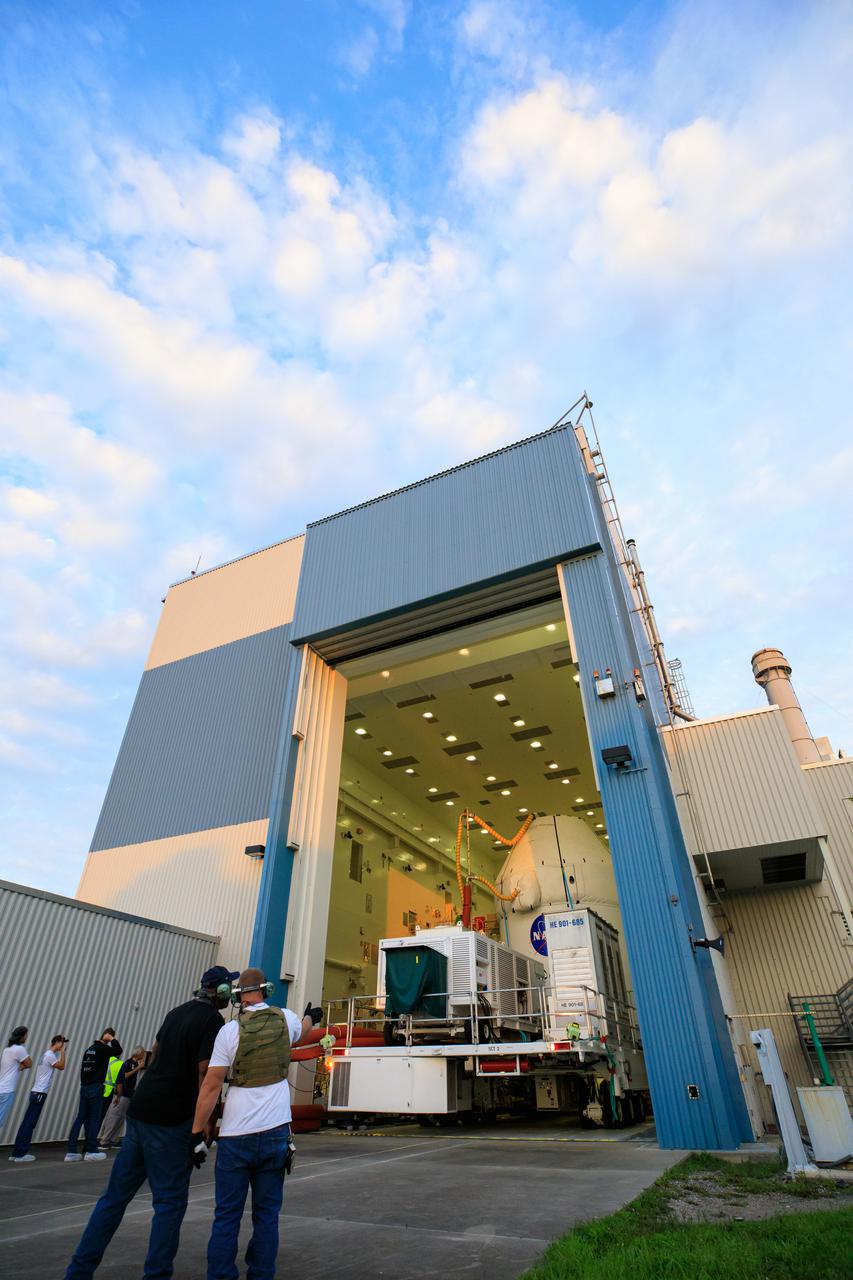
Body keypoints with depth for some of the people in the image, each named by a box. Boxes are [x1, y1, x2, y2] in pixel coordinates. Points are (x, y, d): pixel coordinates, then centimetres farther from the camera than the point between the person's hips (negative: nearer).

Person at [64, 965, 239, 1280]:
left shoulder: (177, 1012, 11)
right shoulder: (213, 1021, -15)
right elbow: (205, 1073, -18)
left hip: (140, 1110, 8)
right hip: (171, 1120, -8)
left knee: (116, 1194, 17)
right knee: (170, 1201, 6)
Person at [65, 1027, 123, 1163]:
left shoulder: (90, 1049, 13)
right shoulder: (103, 1048, -12)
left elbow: (83, 1068, 16)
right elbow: (118, 1050, -19)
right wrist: (111, 1039, -10)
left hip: (84, 1087, 7)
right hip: (95, 1087, -7)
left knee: (80, 1118, 8)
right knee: (94, 1119, 1)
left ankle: (71, 1152, 5)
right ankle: (91, 1151, 6)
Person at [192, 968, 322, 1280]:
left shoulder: (230, 1030, -8)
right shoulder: (286, 1019, 1)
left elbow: (211, 1084, -8)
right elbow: (303, 1028, 26)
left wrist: (197, 1133, 1)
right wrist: (311, 1016, 48)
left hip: (235, 1136, -2)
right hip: (275, 1132, 2)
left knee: (226, 1216, 10)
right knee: (266, 1215, 12)